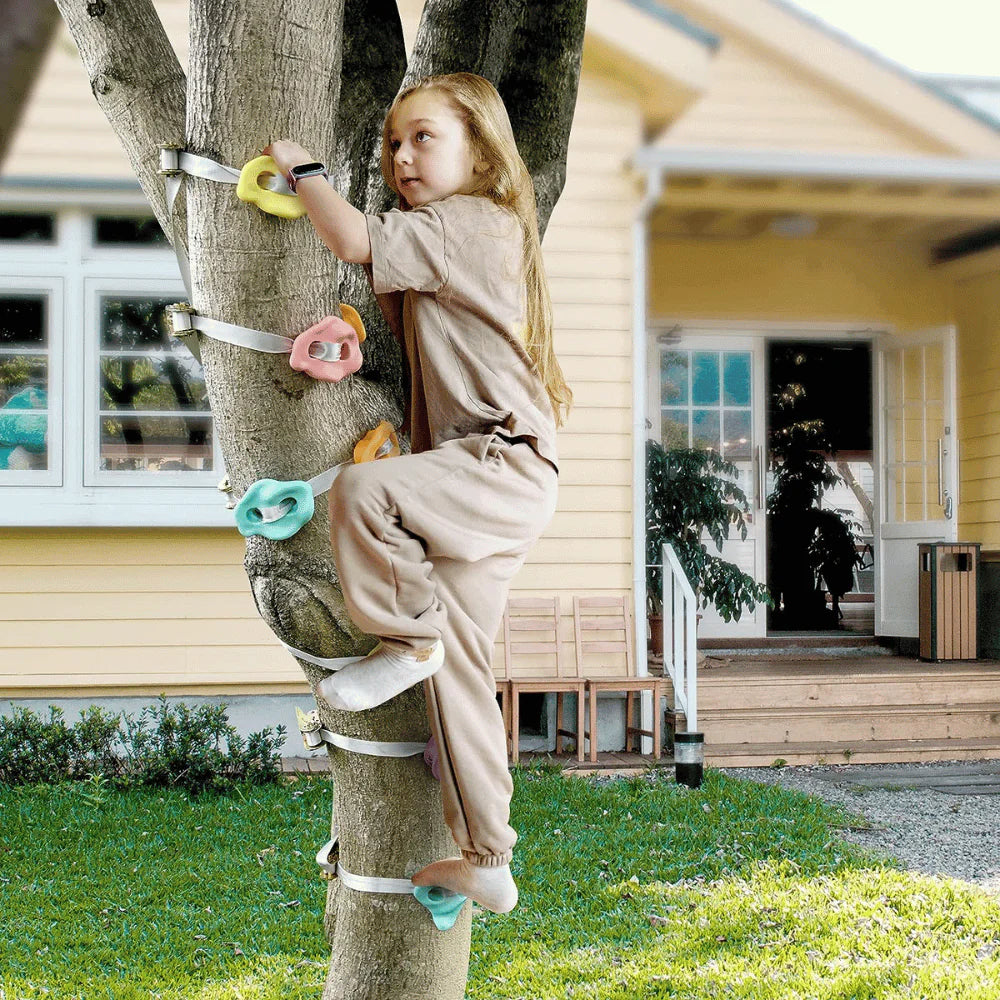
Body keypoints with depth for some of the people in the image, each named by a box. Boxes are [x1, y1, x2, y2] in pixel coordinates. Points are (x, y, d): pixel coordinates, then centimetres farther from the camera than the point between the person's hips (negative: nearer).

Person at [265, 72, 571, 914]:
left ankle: (410, 637, -9)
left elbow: (355, 240, -17)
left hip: (507, 466, -10)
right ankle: (486, 861, 12)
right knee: (460, 671, 7)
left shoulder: (467, 223, -8)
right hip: (486, 480, 10)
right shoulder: (451, 241, 23)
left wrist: (301, 169, -2)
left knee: (361, 491, -33)